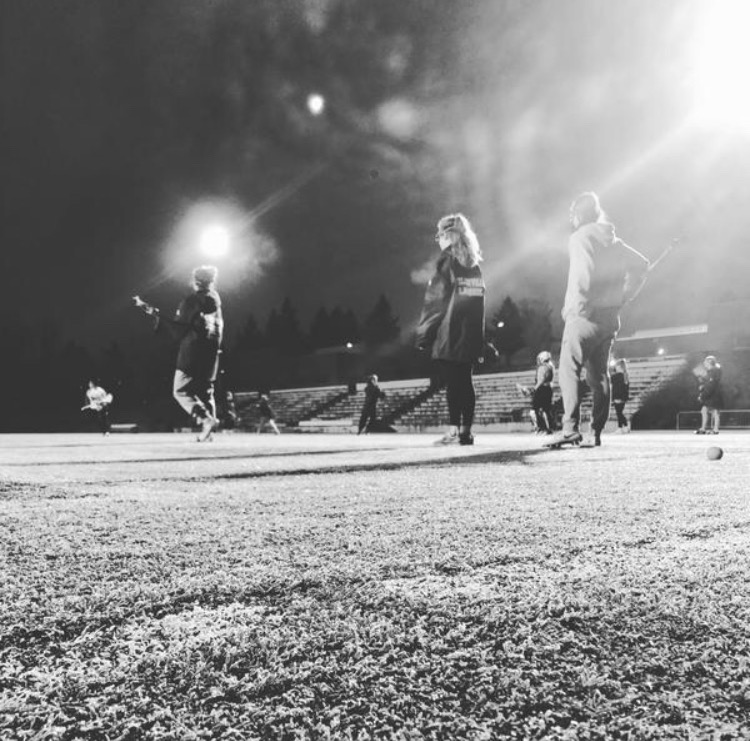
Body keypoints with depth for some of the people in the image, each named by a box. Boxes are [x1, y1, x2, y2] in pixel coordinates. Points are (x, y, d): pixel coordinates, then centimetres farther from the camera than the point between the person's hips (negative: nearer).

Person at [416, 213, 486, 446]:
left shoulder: (447, 261, -5)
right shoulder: (474, 265, 13)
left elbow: (434, 301, -9)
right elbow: (479, 300, 12)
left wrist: (423, 334, -5)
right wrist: (481, 342, 14)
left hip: (448, 336, -6)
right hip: (471, 336, 6)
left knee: (453, 383, -5)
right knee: (465, 381, 9)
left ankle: (454, 430, -8)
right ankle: (466, 431, 11)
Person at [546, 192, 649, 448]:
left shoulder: (581, 237, -6)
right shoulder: (613, 241, 17)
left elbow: (583, 271, -23)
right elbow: (641, 265, 19)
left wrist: (577, 305, -17)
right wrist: (622, 297, 16)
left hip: (586, 316, -8)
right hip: (611, 317, 8)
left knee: (568, 370, -9)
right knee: (599, 374, 11)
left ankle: (570, 429, -20)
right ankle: (596, 433, 12)